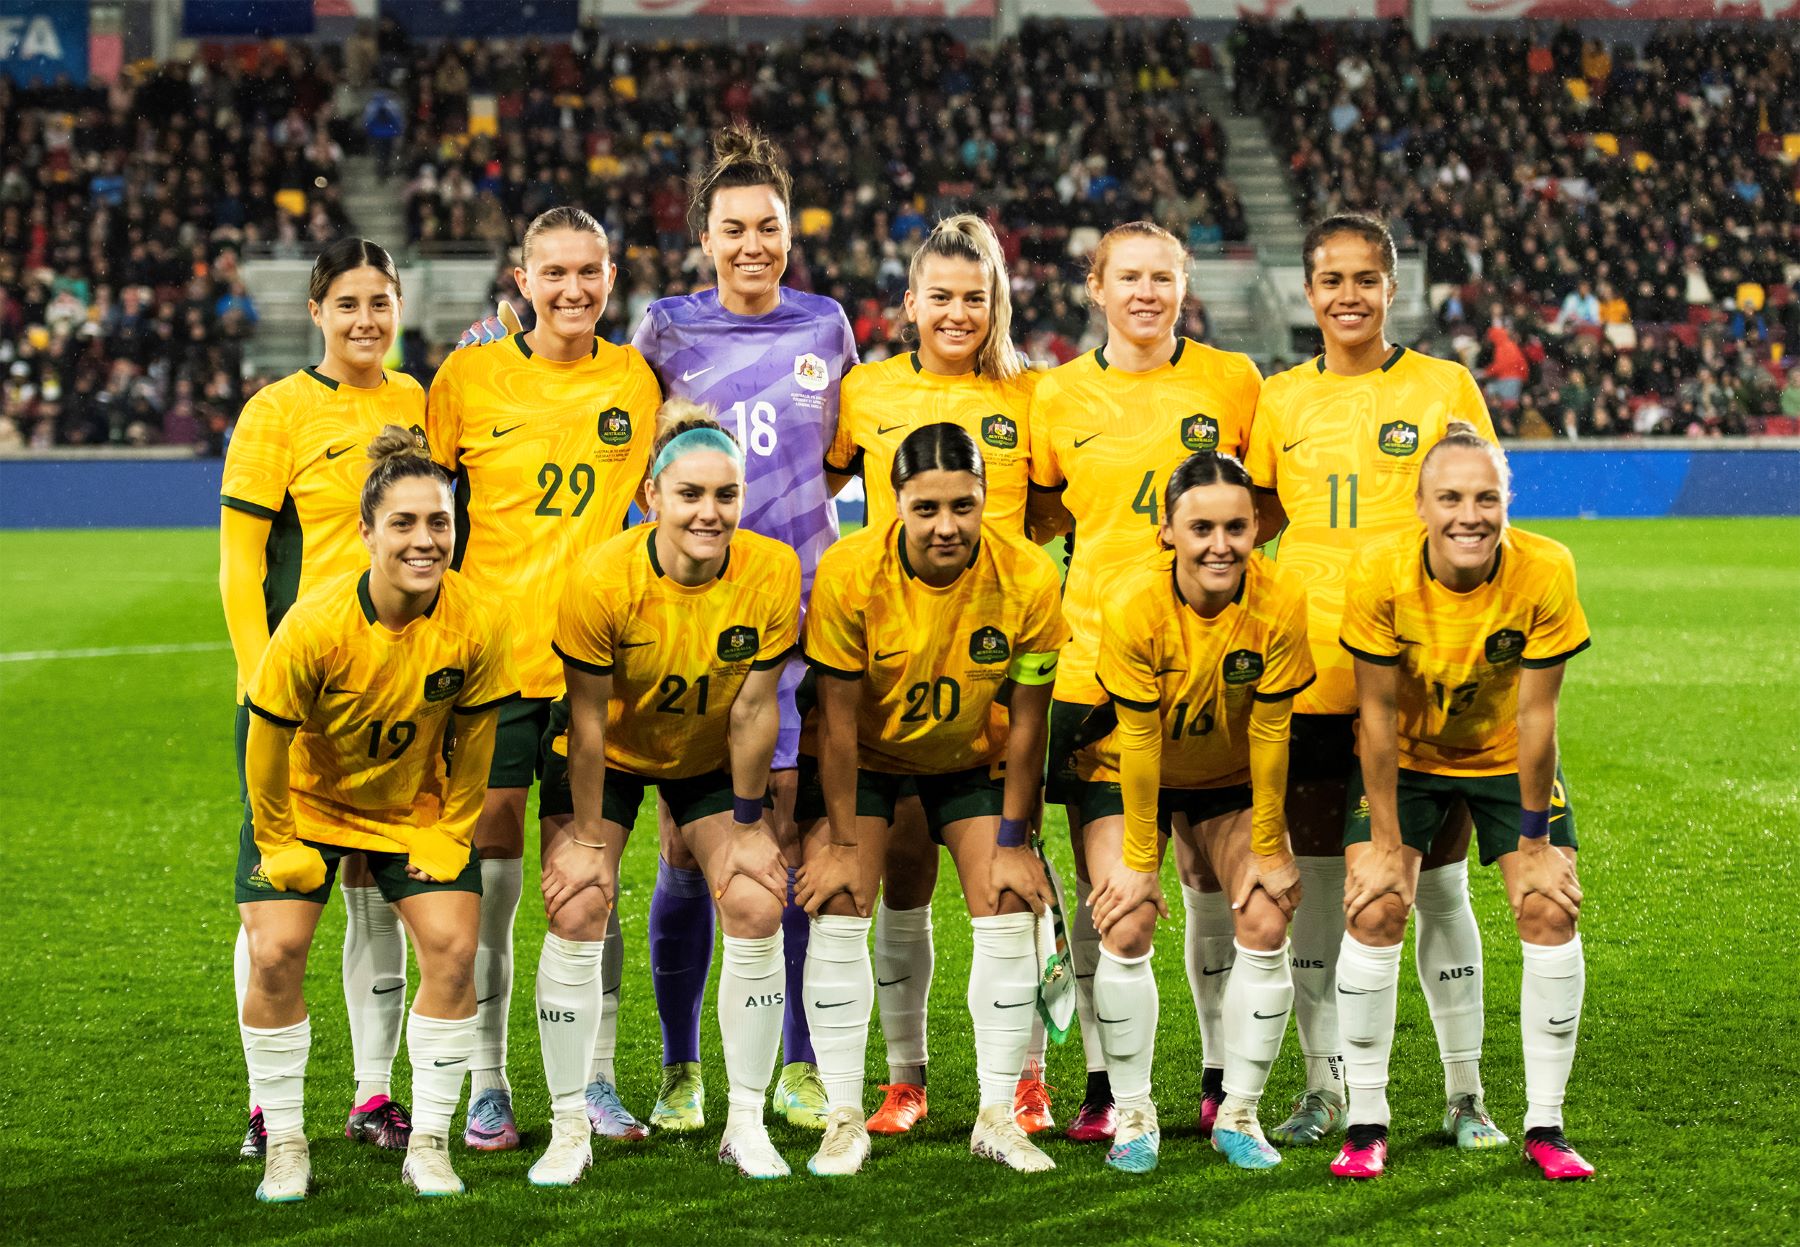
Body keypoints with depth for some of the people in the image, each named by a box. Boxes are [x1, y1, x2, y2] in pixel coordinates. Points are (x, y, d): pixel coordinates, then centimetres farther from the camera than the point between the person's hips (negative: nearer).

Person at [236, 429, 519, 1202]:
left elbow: (474, 740, -7)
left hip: (419, 809, 2)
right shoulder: (314, 626, -30)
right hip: (308, 802, -1)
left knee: (452, 949, -13)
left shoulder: (476, 624, -24)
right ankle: (285, 1142, 4)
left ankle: (429, 1142, 3)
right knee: (275, 954, -14)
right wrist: (279, 845, -9)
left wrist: (452, 834, -3)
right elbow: (268, 740, -16)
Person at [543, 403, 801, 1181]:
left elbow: (753, 709, -15)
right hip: (609, 758, -2)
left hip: (710, 761, 2)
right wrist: (589, 839, -14)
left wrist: (746, 823, -7)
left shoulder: (772, 572, -25)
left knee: (757, 906, -11)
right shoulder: (602, 580, -31)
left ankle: (746, 1123, 4)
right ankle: (569, 1127, 0)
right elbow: (587, 720, -20)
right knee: (576, 910, -14)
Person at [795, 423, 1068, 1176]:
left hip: (972, 755, 1)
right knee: (836, 911, -12)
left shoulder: (1027, 578, -26)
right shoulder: (850, 573, -30)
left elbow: (1026, 718, -15)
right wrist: (841, 842, -17)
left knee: (1009, 912, -7)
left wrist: (1013, 842, -11)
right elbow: (839, 718, -21)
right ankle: (844, 1119, -1)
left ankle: (997, 1118, 6)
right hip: (866, 755, -1)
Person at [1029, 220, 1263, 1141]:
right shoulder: (1057, 394, 5)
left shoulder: (1232, 382, 4)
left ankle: (1222, 1080, 15)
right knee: (1101, 879, 1)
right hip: (1093, 661, 0)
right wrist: (1102, 528, -1)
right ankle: (1104, 1080, 11)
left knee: (1211, 873, 4)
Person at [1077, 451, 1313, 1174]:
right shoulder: (1132, 604, -29)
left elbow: (1268, 734, -17)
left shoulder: (1280, 601, -25)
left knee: (1266, 925, -11)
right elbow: (1138, 740, -23)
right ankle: (1133, 1115, 2)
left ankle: (1239, 1114, 6)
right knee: (1126, 927, -15)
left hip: (1231, 779, 2)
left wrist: (1267, 848, -11)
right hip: (1126, 774, -2)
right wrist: (1139, 861, -18)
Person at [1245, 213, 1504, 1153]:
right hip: (1311, 669, 2)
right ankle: (1324, 1090, 16)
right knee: (1315, 880, 5)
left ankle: (1466, 1094, 12)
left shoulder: (1444, 387, 2)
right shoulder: (1282, 398, 9)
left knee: (1439, 881, 2)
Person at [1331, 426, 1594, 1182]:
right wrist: (1386, 843, -16)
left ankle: (1545, 1127, 2)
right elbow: (1378, 710, -19)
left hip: (1507, 758, 1)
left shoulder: (1545, 572, -27)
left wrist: (1534, 841, -14)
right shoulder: (1381, 571, -27)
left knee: (1549, 912, -10)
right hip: (1405, 757, 0)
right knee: (1375, 909, -13)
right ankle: (1366, 1125, -1)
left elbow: (1535, 712, -19)